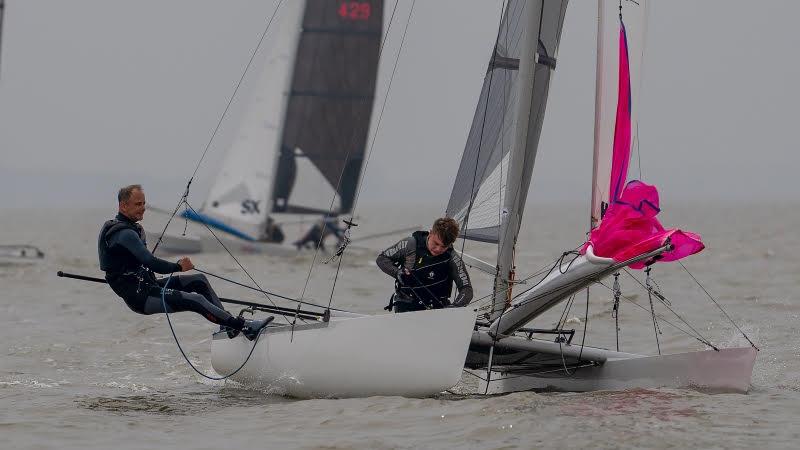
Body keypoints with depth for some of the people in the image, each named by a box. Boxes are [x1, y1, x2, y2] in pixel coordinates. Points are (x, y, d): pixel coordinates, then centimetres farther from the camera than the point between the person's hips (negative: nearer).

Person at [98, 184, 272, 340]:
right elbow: (151, 263, -24)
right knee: (196, 300, -21)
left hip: (146, 287, 11)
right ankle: (244, 326, -21)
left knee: (199, 280, 9)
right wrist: (179, 267, -9)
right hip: (140, 298, -11)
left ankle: (228, 324, 5)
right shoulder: (125, 233, -19)